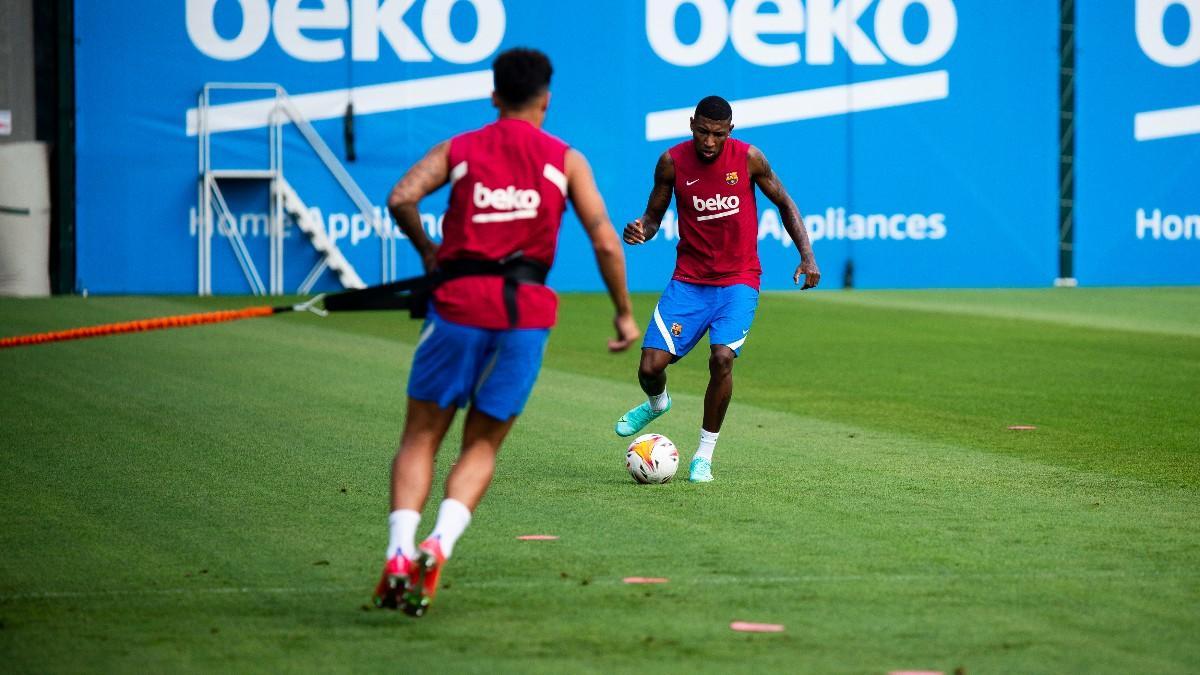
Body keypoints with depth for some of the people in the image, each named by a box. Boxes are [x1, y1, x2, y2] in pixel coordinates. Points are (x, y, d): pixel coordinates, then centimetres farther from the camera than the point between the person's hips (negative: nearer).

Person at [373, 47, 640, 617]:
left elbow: (401, 197, -4)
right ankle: (439, 545, -14)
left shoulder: (458, 149, 11)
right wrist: (624, 313, 15)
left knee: (421, 437, 7)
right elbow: (605, 242, 6)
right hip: (526, 308, 0)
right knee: (482, 446, 10)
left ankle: (399, 555, -12)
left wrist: (426, 249, 13)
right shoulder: (564, 160, 11)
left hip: (459, 299, 0)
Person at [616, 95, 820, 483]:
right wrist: (642, 230, -18)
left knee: (722, 357, -24)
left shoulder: (749, 159, -7)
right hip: (689, 280, 1)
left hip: (738, 280, -1)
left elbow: (785, 204, 6)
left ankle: (704, 454, -5)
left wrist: (807, 255, -4)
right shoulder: (672, 162, -5)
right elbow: (655, 215, 7)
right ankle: (657, 403, 32)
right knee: (650, 366, -9)